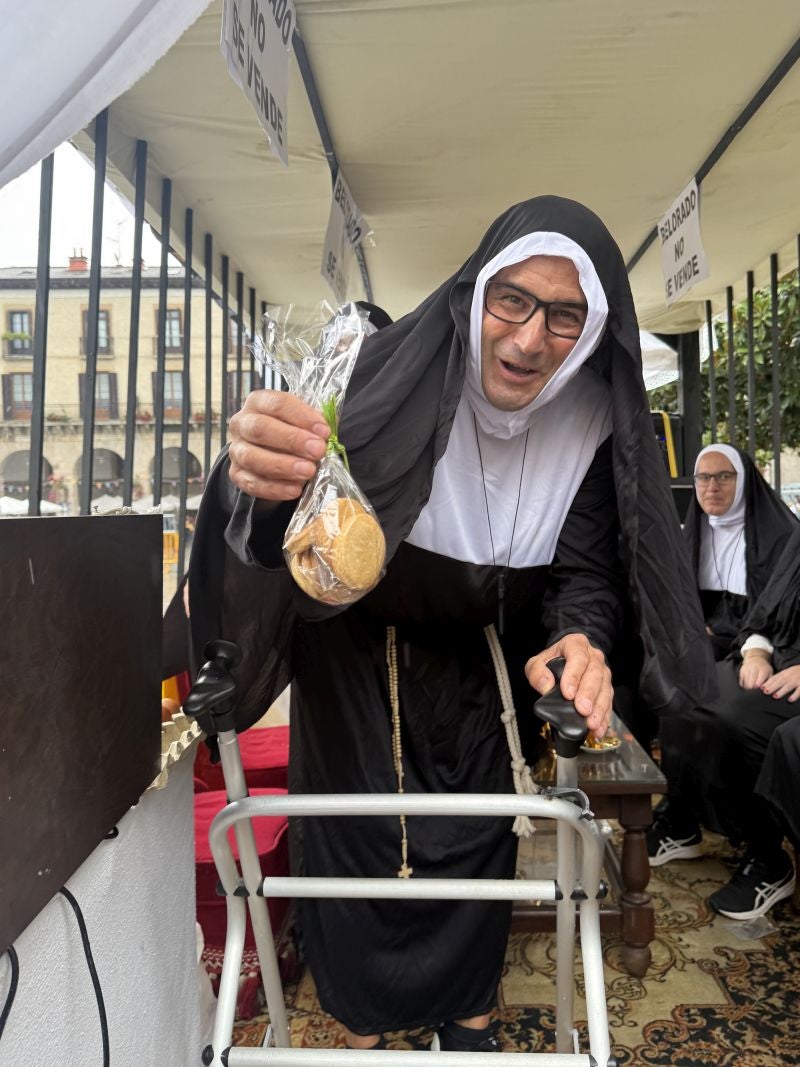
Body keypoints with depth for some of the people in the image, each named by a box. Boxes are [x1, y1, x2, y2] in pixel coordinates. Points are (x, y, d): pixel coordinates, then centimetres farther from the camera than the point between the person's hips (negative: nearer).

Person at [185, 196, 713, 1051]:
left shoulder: (593, 419, -14)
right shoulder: (399, 366, -24)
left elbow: (585, 572, -10)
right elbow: (317, 512, -34)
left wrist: (577, 641, -32)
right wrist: (265, 484, -57)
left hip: (478, 667, 3)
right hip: (356, 653, -2)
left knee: (477, 841, 15)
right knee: (358, 842, 7)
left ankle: (469, 1019, 43)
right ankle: (361, 1029, 35)